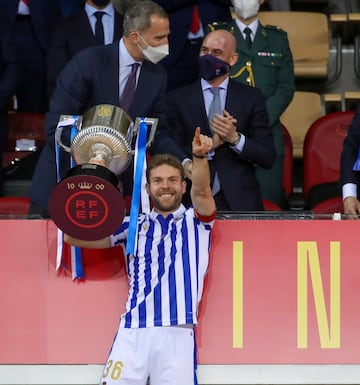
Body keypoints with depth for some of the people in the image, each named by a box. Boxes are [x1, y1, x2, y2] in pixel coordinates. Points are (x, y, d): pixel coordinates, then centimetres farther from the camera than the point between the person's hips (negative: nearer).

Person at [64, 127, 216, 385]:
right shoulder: (134, 227, 17)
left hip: (177, 333, -1)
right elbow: (73, 236, 13)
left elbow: (201, 191, -8)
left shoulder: (195, 222, 13)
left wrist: (200, 157, -27)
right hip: (133, 331, 1)